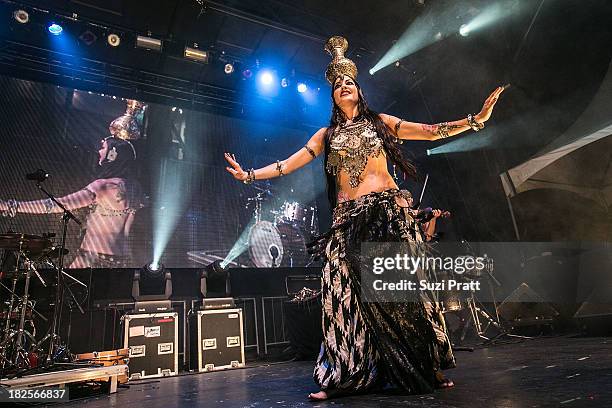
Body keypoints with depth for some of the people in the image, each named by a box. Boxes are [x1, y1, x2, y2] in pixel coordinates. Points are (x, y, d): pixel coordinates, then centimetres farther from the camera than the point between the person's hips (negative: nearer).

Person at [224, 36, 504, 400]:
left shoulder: (380, 121, 13)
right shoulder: (327, 135, 16)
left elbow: (432, 132, 8)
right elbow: (288, 164, 12)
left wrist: (475, 120, 0)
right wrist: (249, 175, 6)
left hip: (389, 211, -1)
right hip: (348, 220, 1)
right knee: (351, 295, -2)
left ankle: (431, 368, 16)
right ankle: (340, 378, 6)